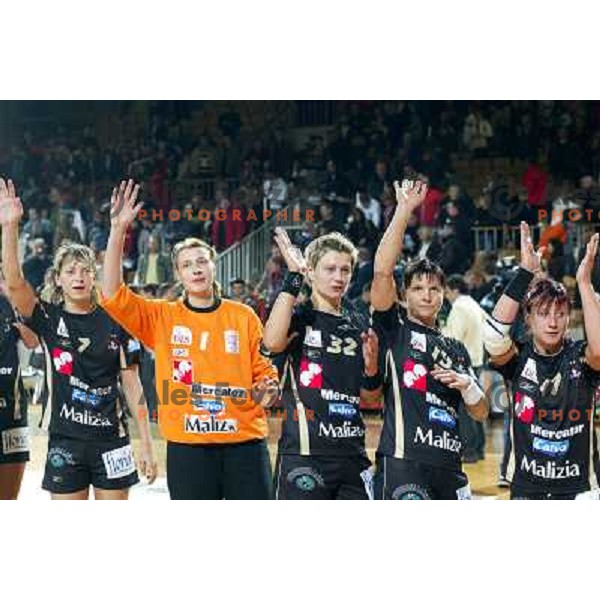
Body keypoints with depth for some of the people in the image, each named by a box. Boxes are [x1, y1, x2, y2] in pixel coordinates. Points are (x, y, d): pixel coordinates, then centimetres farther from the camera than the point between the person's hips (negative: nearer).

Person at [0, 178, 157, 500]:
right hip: (65, 441, 0)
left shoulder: (115, 322, 1)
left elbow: (132, 385, 4)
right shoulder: (49, 319, 1)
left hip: (111, 441, 0)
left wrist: (146, 444, 1)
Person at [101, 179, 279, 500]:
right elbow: (113, 296, -9)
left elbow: (264, 370, 12)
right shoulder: (161, 317, 3)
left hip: (244, 444, 0)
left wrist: (267, 390, -12)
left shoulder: (243, 316, 5)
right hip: (187, 447, 0)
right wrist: (118, 230, -15)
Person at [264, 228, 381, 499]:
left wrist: (371, 366, -7)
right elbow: (273, 342, -27)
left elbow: (370, 397, 15)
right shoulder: (298, 317, -1)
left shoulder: (359, 325, 13)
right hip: (303, 454, -5)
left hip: (352, 454, 5)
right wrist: (293, 277, -22)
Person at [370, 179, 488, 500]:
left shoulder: (456, 349, 19)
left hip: (448, 466, 6)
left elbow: (480, 413, 19)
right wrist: (404, 210, -16)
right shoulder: (394, 328, 4)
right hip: (402, 464, -6)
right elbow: (382, 272, -12)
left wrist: (467, 385, -2)